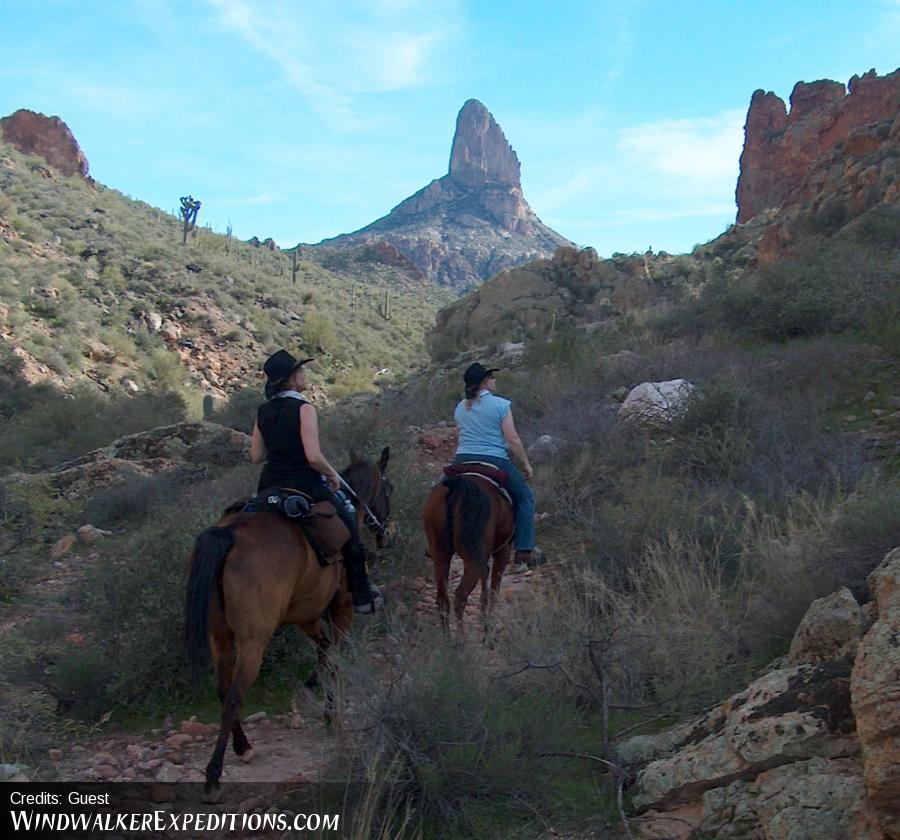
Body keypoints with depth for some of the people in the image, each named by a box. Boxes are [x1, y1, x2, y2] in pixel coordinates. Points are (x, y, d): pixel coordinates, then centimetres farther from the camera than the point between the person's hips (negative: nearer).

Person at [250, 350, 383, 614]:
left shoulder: (263, 411, 5)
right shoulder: (303, 409, -15)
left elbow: (256, 456, 7)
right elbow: (313, 457, -23)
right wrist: (333, 475, -6)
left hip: (269, 488, 6)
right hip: (304, 486, -6)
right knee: (349, 528, 12)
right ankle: (362, 596, 21)